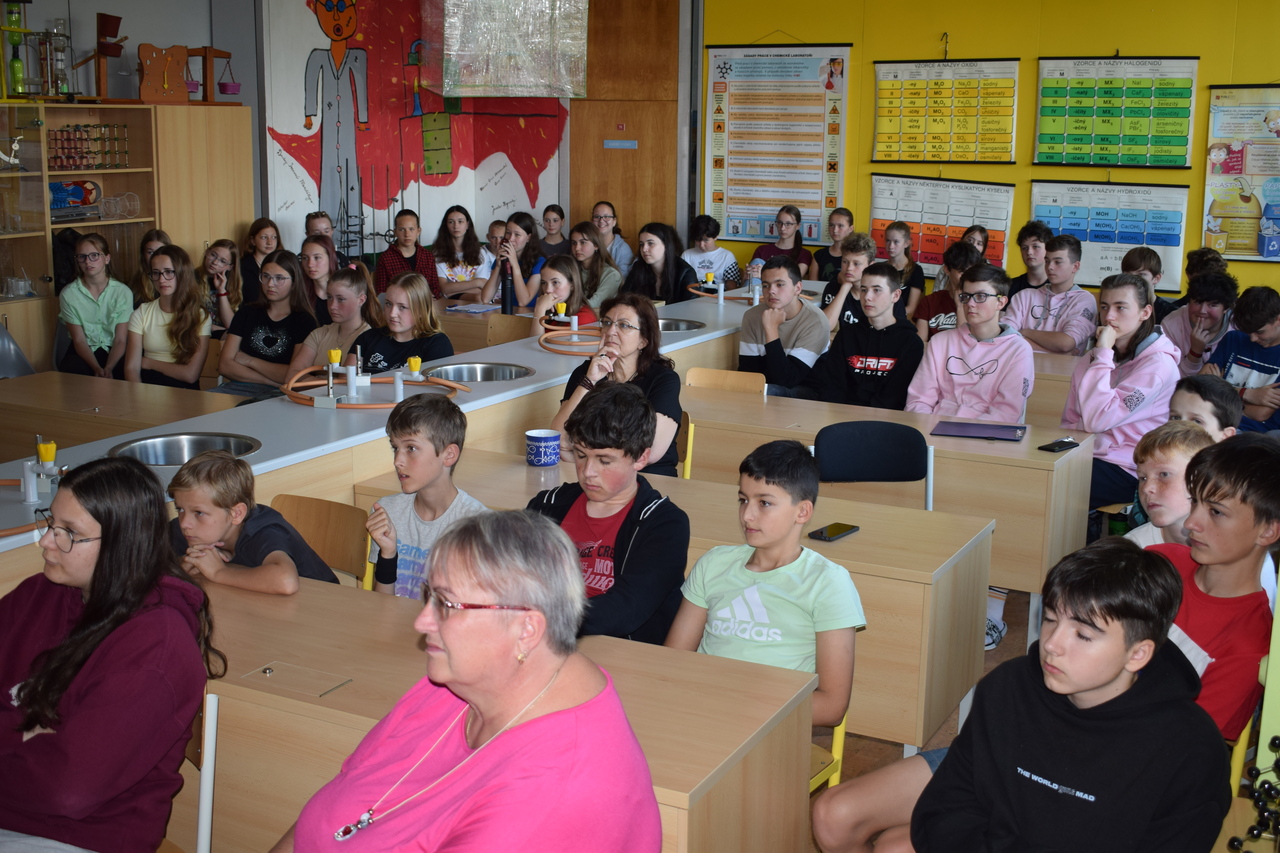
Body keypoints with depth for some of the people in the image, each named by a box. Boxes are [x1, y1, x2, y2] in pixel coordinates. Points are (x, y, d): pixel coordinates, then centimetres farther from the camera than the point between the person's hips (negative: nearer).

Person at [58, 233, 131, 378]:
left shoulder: (123, 292, -5)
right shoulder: (68, 294, -3)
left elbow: (121, 340, -6)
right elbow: (79, 340, -5)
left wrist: (108, 369, -24)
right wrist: (97, 369, -22)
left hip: (114, 352, 0)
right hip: (84, 352, 0)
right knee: (71, 369, -34)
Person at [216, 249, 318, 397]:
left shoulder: (304, 321, 4)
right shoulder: (247, 313, 16)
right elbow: (225, 365, 6)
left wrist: (250, 361, 2)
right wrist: (272, 381, -6)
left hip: (279, 395, -3)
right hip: (239, 388, 4)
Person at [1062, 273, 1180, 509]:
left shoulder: (1158, 363, -9)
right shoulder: (1092, 358, 15)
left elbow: (1097, 420, -20)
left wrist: (1104, 353, -16)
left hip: (1125, 470, -6)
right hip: (1084, 456, 6)